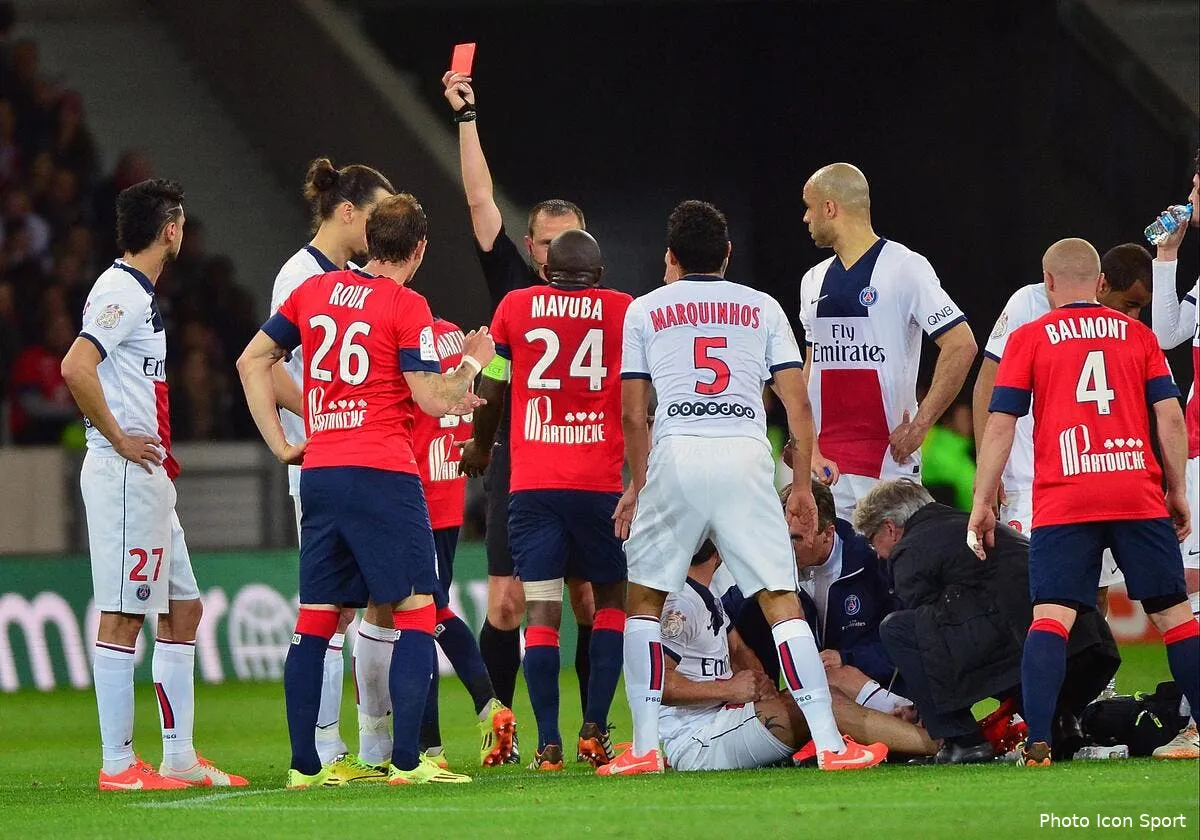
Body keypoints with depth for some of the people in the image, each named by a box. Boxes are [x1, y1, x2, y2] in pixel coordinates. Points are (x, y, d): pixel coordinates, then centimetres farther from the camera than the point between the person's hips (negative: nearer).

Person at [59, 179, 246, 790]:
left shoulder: (137, 293, 18)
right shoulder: (122, 292, -13)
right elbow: (75, 368, -26)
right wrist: (119, 440, -18)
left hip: (149, 479, 10)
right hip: (124, 475, -10)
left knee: (183, 609, 12)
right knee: (121, 616, -8)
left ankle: (179, 758, 15)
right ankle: (117, 764, -7)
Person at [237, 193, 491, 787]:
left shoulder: (314, 291, 12)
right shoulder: (406, 307, -6)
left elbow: (251, 362, 16)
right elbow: (432, 400, -8)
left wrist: (281, 444, 15)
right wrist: (472, 365, 10)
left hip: (319, 472, 6)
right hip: (382, 474, -6)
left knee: (315, 621, 8)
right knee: (416, 613, -3)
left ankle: (304, 765, 6)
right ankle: (406, 761, -11)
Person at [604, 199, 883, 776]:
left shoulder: (645, 311, 13)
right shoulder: (763, 308, 15)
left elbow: (633, 414, 10)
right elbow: (797, 404, 9)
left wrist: (638, 485, 21)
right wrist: (802, 484, 16)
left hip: (675, 455, 0)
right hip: (747, 457, 1)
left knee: (644, 599, 13)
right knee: (781, 600, 2)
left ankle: (645, 748, 7)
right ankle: (830, 742, -5)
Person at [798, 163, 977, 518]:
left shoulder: (905, 268, -5)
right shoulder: (814, 281, 18)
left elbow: (961, 346, -10)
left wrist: (919, 426, -13)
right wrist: (805, 446, 12)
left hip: (888, 461, -6)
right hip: (826, 463, 6)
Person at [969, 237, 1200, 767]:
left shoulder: (1029, 339, 7)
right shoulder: (1138, 336, 12)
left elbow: (1001, 424, 2)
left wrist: (982, 504, 6)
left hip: (1062, 500, -2)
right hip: (1140, 494, 2)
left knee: (1051, 616, -6)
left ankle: (1038, 743, -20)